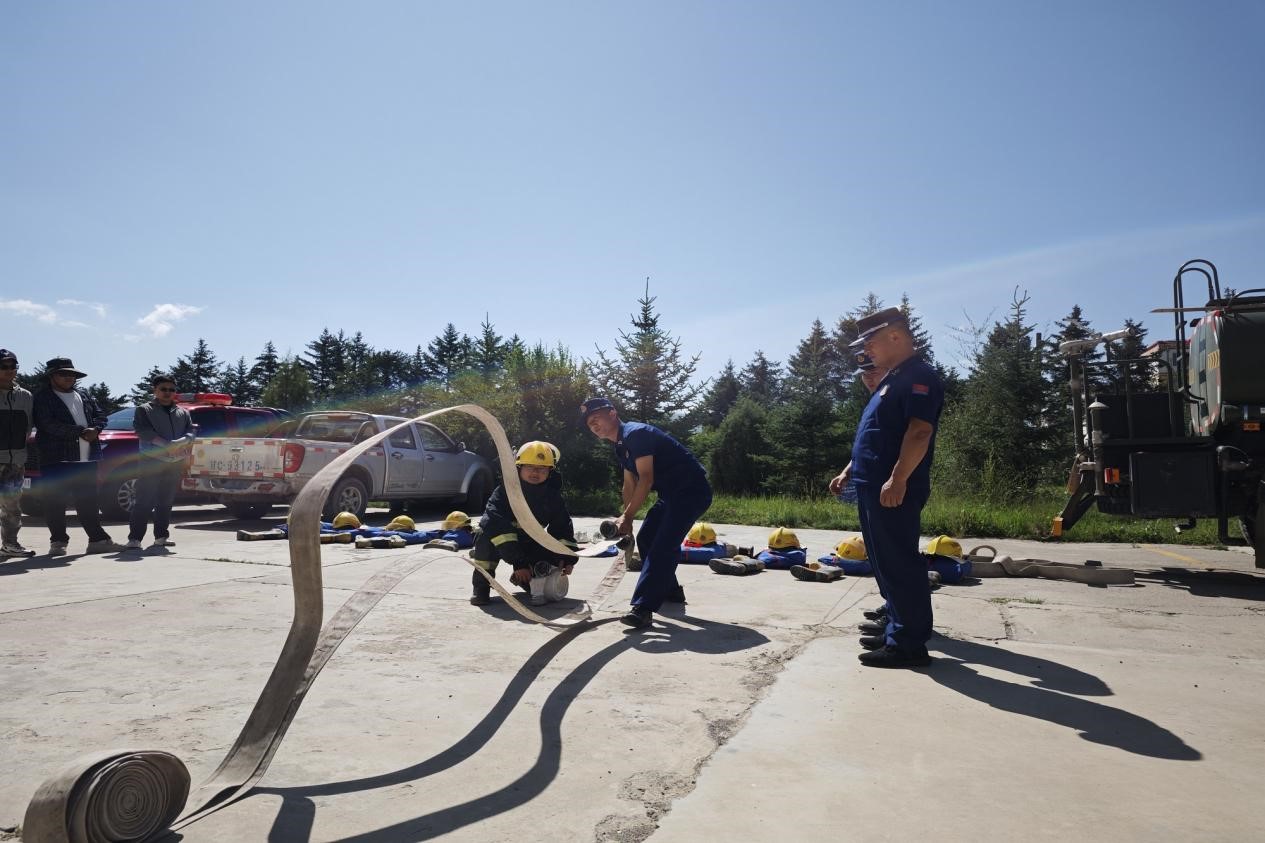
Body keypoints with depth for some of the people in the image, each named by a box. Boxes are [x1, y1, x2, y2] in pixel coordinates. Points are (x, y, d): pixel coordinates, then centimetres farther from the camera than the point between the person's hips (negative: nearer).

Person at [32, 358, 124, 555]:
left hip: (86, 459, 5)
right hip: (56, 459, -5)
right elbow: (49, 425, -13)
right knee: (55, 503, 0)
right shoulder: (43, 398, -1)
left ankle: (98, 539, 12)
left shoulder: (84, 396, 18)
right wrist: (82, 432, -17)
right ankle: (58, 541, 10)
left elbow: (100, 416, 15)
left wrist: (94, 429, -8)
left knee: (88, 502, 9)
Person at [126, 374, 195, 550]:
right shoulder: (144, 410, 7)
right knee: (144, 501, -7)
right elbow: (142, 430, -8)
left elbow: (191, 431, 7)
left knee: (166, 501, 8)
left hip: (175, 463, 4)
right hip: (150, 461, -4)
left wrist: (181, 443, -15)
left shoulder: (183, 412, 18)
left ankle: (161, 535, 14)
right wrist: (167, 444, -19)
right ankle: (134, 538, -6)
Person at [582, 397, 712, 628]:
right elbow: (629, 486, 15)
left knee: (662, 545, -20)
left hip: (692, 491, -11)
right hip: (671, 493, 11)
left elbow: (646, 479, -24)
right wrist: (624, 519, 5)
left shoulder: (635, 433, -18)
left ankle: (642, 608, -26)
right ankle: (670, 591, 32)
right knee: (645, 539, 16)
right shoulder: (620, 445, 14)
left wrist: (627, 517, -21)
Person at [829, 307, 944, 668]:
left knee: (899, 562, -7)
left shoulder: (919, 376, -12)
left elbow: (920, 431, -23)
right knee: (885, 561, 17)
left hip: (893, 489, -11)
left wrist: (898, 479, -28)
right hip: (874, 486, 11)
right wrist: (849, 471, 24)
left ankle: (908, 643, -2)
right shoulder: (893, 379, 21)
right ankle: (897, 622, 29)